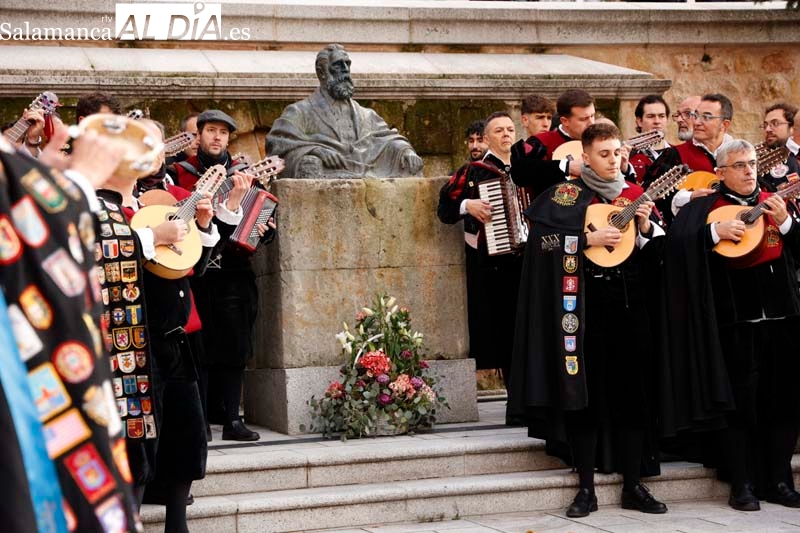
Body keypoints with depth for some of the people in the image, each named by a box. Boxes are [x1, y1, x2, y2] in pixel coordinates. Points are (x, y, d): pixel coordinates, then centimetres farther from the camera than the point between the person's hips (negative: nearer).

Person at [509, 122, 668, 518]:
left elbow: (657, 255, 13)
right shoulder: (567, 195, 1)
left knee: (632, 391, 3)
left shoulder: (636, 195, 13)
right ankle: (586, 488, 3)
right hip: (586, 303, -3)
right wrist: (589, 238, -17)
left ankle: (633, 486, 10)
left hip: (629, 302, 3)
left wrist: (645, 228, -6)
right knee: (586, 392, -3)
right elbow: (539, 235, -12)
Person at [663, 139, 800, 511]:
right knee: (739, 402, -3)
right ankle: (742, 485, 4)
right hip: (736, 321, -4)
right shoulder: (706, 207, 2)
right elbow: (676, 242, -11)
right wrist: (715, 232, -23)